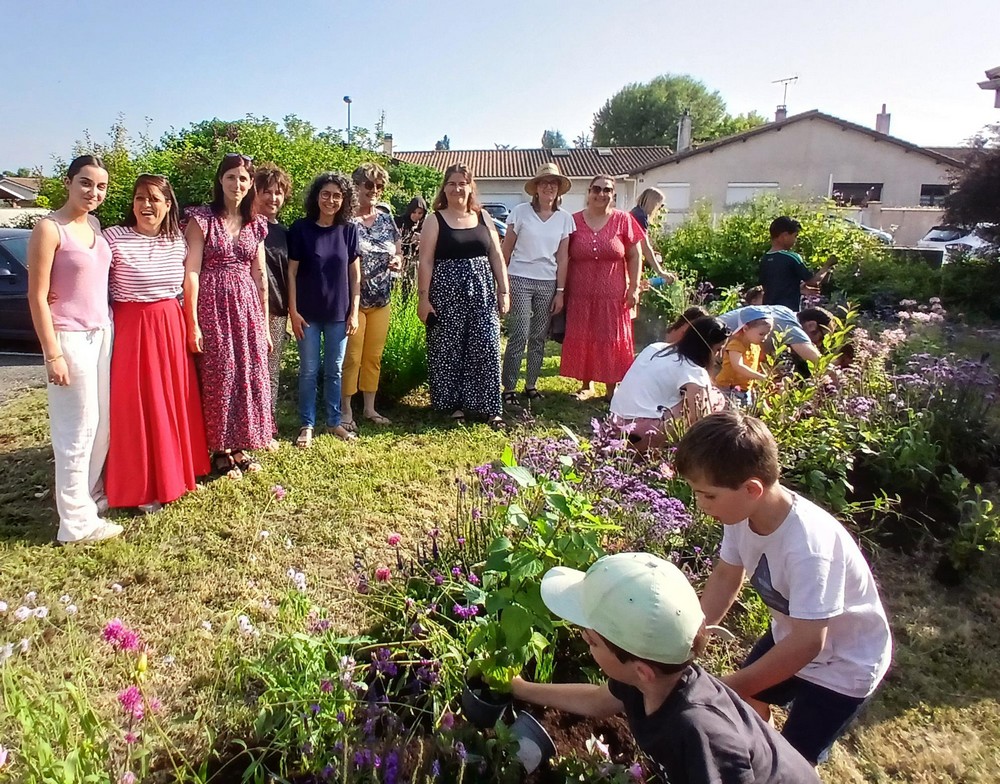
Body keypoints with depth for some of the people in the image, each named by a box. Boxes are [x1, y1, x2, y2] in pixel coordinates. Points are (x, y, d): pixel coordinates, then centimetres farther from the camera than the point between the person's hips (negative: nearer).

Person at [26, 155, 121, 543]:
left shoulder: (95, 225, 9)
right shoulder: (49, 228, -11)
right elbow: (37, 297, -13)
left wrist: (108, 328, 11)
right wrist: (52, 354, -16)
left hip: (102, 333, 7)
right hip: (69, 337, -7)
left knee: (103, 423, 11)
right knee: (78, 428, -1)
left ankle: (92, 494, 28)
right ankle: (77, 521, 9)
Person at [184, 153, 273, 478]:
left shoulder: (256, 224, 10)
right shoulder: (202, 219, -4)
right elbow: (191, 272, -9)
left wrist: (264, 323, 11)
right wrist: (193, 322, -15)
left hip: (247, 305, 5)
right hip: (213, 305, -5)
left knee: (250, 375, 7)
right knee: (219, 376, 1)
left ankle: (240, 446, 22)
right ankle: (220, 451, 15)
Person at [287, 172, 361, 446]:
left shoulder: (349, 230, 1)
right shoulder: (301, 228, -5)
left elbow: (355, 274, 4)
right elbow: (291, 272, -4)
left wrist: (354, 311, 0)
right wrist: (293, 311, -8)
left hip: (339, 313, 2)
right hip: (308, 313, -2)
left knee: (335, 370, 11)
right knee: (309, 370, 6)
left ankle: (334, 422, 24)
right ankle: (307, 425, 17)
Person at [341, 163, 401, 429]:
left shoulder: (387, 220, 10)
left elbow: (398, 252, 18)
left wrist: (398, 260, -4)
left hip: (381, 300, 5)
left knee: (374, 357, 11)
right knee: (352, 357, -2)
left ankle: (370, 408, 23)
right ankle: (346, 411, 11)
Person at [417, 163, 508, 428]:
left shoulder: (483, 217, 10)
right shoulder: (435, 221, 1)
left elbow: (496, 256, 10)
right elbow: (425, 262, -4)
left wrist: (504, 290, 5)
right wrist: (424, 297, -11)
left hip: (482, 292, 3)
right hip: (447, 294, -2)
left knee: (487, 347, -1)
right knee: (448, 350, 2)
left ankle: (490, 407, 8)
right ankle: (454, 404, 15)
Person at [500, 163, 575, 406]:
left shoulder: (565, 218, 6)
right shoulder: (520, 212, -2)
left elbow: (562, 258, 7)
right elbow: (506, 250, 0)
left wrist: (560, 291, 3)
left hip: (548, 283, 3)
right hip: (519, 280, -3)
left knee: (539, 338, 9)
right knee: (519, 337, -7)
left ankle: (531, 385, 21)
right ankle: (508, 388, 3)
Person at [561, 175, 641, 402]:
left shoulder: (623, 220, 1)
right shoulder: (575, 221, 2)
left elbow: (634, 256, 3)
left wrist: (634, 288, -3)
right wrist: (561, 290, 2)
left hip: (613, 294, -1)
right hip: (580, 293, 1)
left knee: (612, 339, 4)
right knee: (581, 339, 7)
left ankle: (611, 388, 16)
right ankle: (586, 385, 22)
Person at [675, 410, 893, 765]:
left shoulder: (807, 545, -41)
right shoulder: (742, 511, -21)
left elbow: (807, 643, -35)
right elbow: (725, 577, -5)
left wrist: (731, 688, -29)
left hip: (843, 663, -6)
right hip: (791, 636, 6)